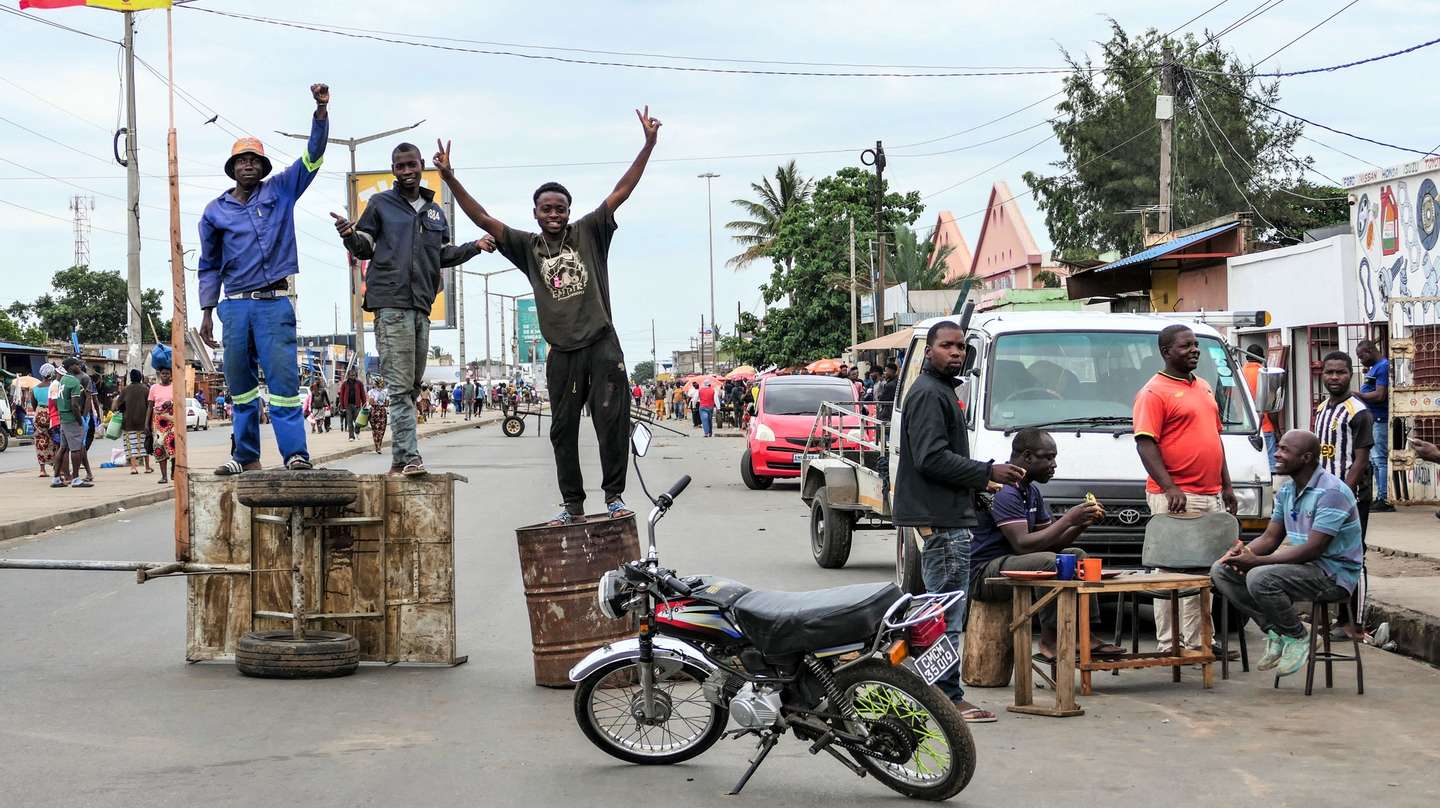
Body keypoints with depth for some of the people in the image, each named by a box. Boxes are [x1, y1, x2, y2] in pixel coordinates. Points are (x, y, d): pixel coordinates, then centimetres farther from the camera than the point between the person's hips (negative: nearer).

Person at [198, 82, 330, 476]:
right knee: (240, 384, 6)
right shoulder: (215, 212, 11)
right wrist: (207, 313, 11)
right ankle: (246, 455, 14)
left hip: (274, 302, -2)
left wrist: (321, 111, -13)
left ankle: (295, 452, -16)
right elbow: (209, 265, 16)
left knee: (282, 379, -11)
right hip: (235, 306, 3)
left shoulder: (281, 191, 8)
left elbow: (313, 154, 1)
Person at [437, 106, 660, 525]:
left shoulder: (588, 232, 5)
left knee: (611, 419, -7)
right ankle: (573, 505, 13)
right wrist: (449, 178, -4)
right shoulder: (528, 246, 9)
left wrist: (648, 145, -8)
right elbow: (483, 219, 5)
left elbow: (621, 192, -1)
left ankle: (614, 495, 4)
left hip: (601, 344, -2)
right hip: (562, 352, 2)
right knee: (563, 429, 5)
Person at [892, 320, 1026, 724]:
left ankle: (939, 691, 21)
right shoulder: (929, 394, -13)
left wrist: (977, 480, 20)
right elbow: (932, 458, -21)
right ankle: (947, 697, -7)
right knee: (947, 615, -9)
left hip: (944, 516, 11)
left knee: (942, 611, 15)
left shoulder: (940, 390, 21)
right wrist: (987, 472, -17)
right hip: (941, 520, -11)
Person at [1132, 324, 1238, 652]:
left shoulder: (1204, 388, 17)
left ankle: (1197, 640, 19)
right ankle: (1168, 646, -3)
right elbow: (1145, 444, -16)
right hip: (1176, 498, -8)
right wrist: (1169, 488, -25)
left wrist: (1226, 486, 19)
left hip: (1211, 496, 8)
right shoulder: (1154, 392, -9)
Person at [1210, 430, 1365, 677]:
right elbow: (1271, 537, 11)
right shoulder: (1286, 490, 9)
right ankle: (1275, 632, 1)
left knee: (1260, 578, -33)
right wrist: (1244, 551, -12)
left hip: (1334, 573, -9)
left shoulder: (1332, 492, -19)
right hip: (1301, 565, 9)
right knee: (1221, 571, -2)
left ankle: (1297, 637, -9)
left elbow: (1312, 550, -25)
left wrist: (1257, 561, -27)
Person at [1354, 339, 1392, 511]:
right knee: (1374, 460, 13)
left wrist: (1356, 394, -13)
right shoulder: (1373, 367, 17)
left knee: (1380, 460, -9)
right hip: (1372, 420, 11)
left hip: (1379, 420, -11)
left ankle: (1385, 500, -8)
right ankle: (1380, 497, 18)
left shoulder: (1383, 367, -13)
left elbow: (1380, 395, -20)